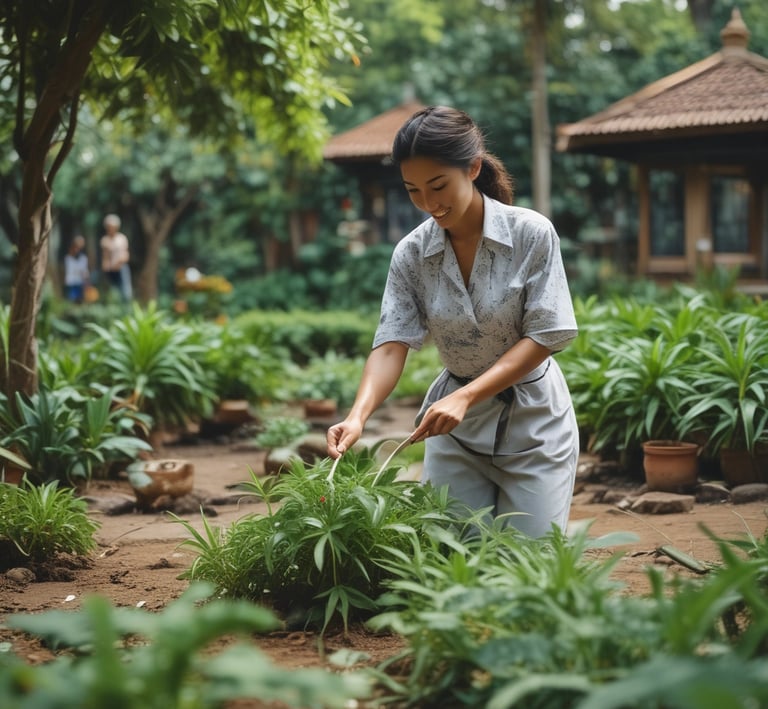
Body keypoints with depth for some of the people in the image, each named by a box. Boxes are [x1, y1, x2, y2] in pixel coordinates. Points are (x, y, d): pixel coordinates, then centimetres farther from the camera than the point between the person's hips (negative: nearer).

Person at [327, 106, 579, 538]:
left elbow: (545, 335, -18)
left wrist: (465, 397, -28)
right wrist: (358, 415, -32)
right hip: (456, 427, 3)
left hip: (533, 425, -3)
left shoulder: (532, 233, -15)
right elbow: (393, 341, -13)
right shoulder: (411, 254, -6)